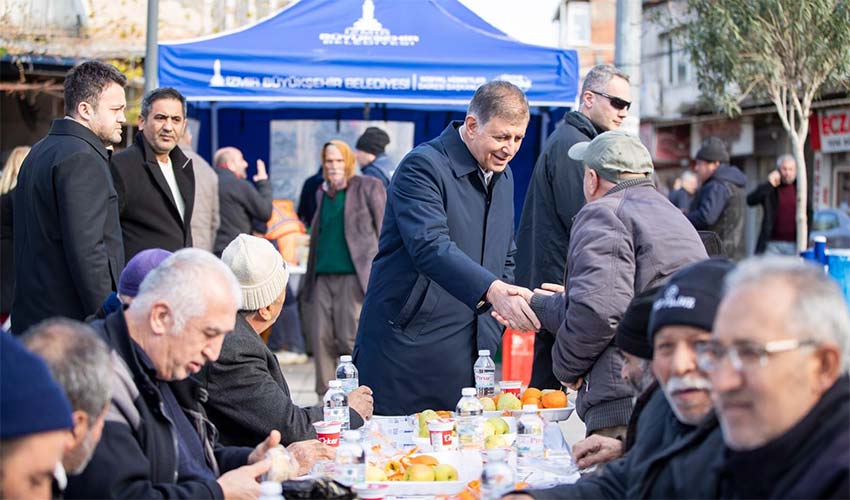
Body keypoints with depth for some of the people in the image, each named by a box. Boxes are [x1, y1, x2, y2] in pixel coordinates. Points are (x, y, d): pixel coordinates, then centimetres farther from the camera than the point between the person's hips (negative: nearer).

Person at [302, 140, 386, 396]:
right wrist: (310, 275, 17)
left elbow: (384, 232, 1)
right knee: (321, 337, 0)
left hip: (353, 274, -5)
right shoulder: (322, 192, 19)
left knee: (351, 337, -11)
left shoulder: (369, 187, 2)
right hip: (323, 276, 5)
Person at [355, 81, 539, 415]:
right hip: (408, 347, -7)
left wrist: (509, 305, 8)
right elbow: (430, 246, -28)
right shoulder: (423, 167, -13)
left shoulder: (503, 176, 14)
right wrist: (491, 290, -41)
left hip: (474, 349, 7)